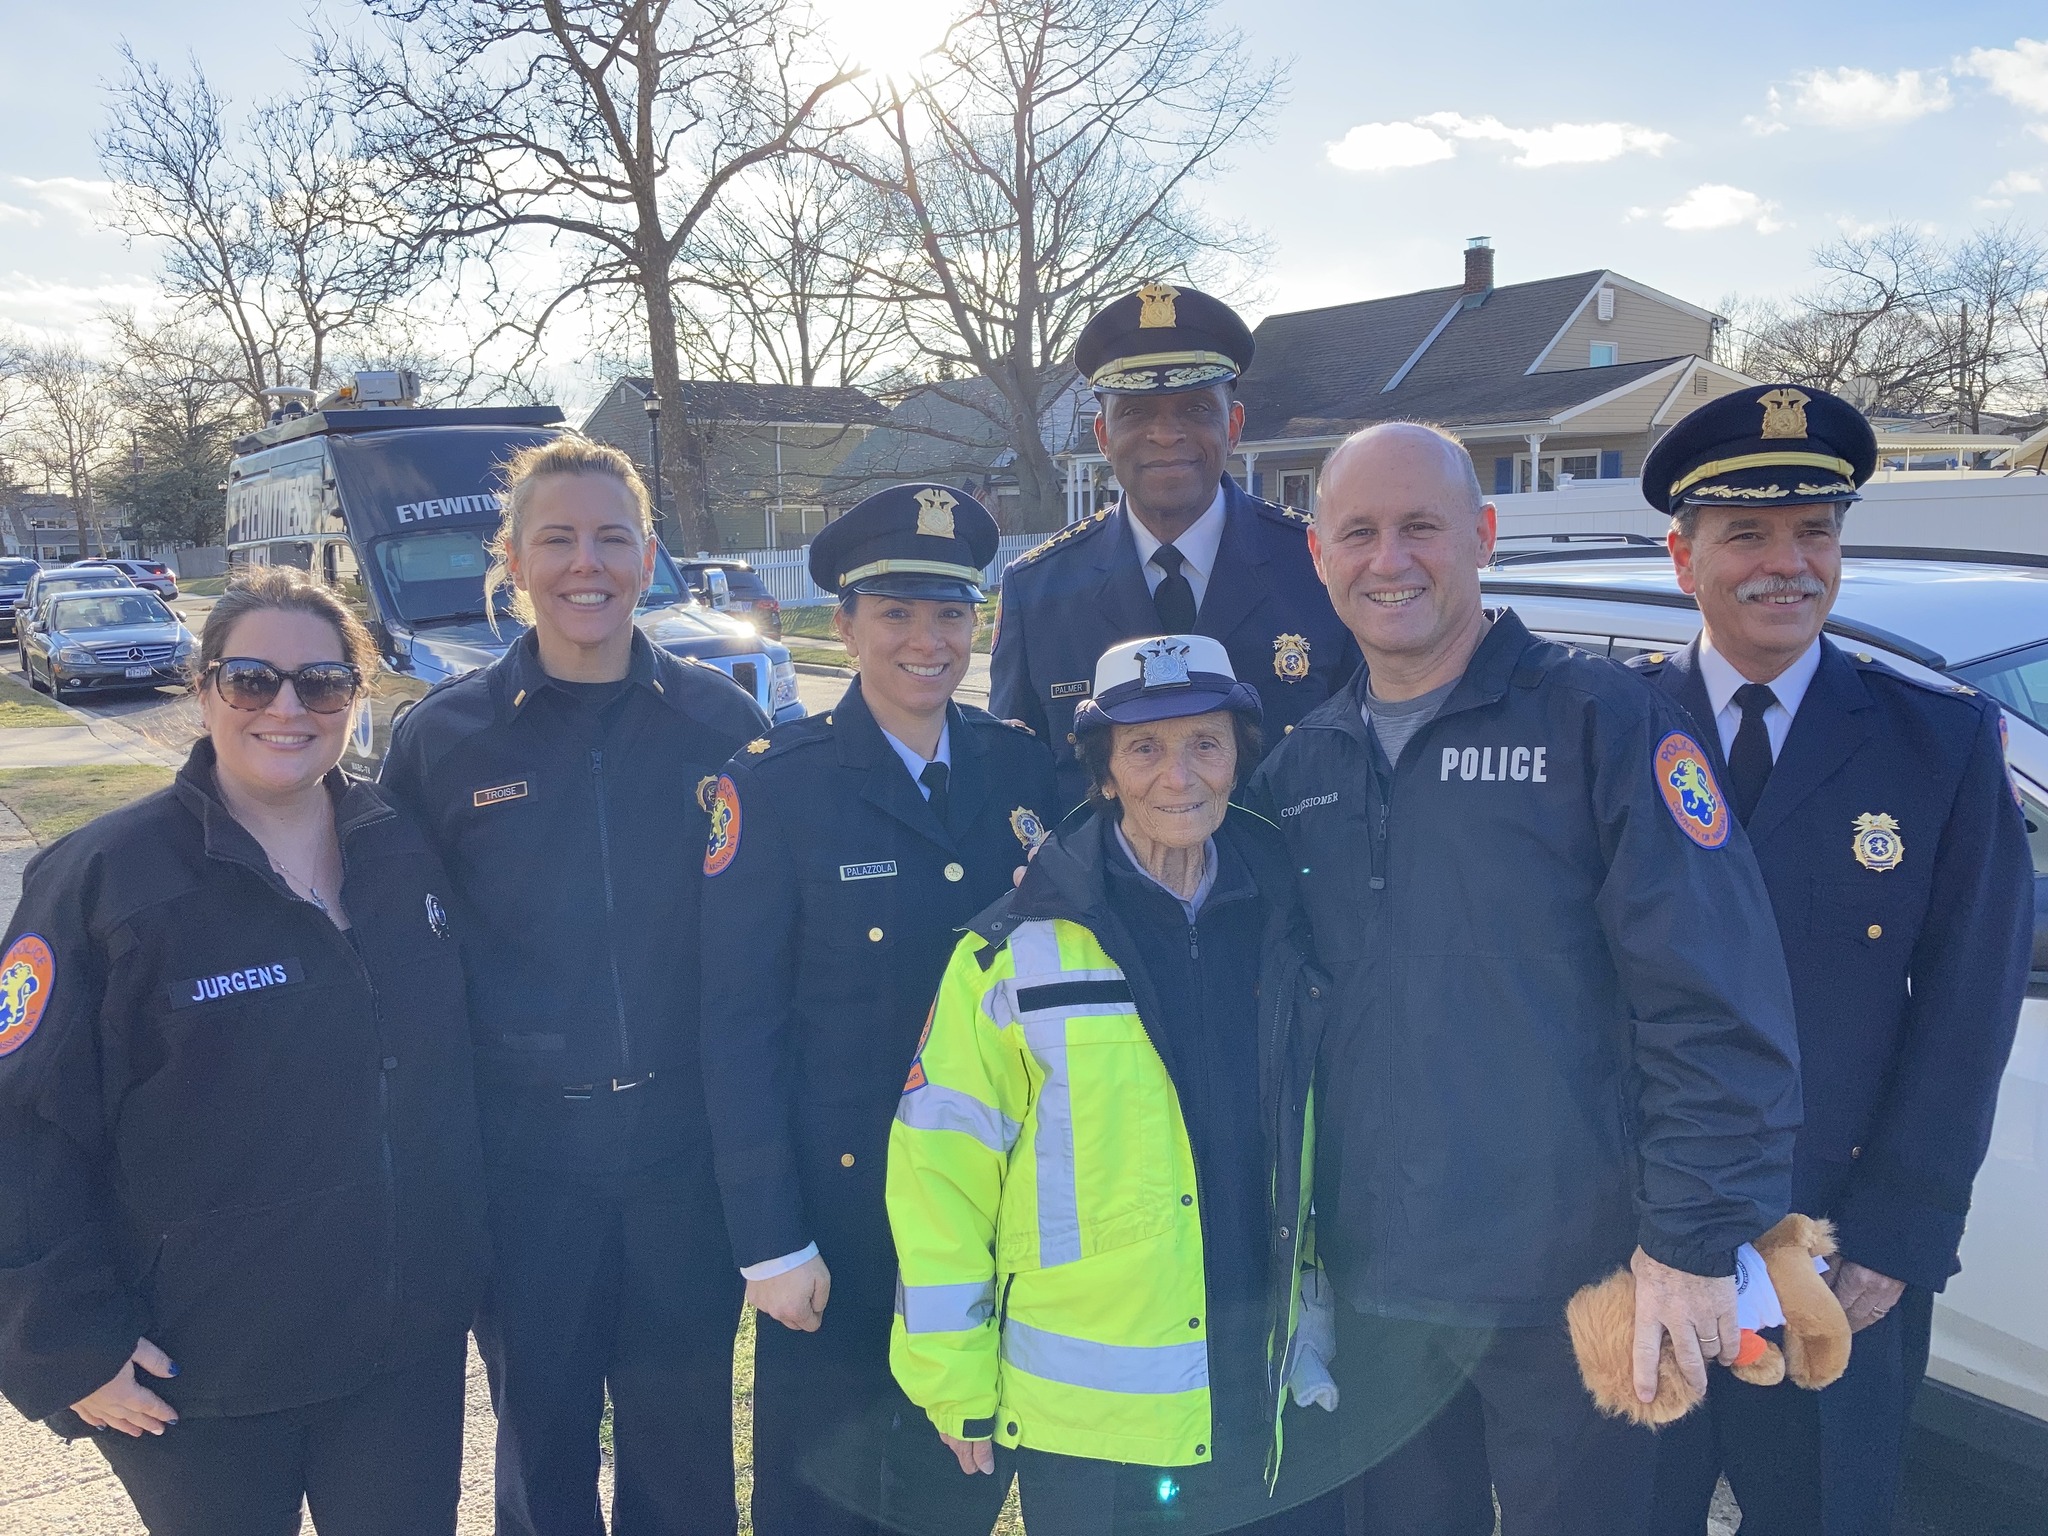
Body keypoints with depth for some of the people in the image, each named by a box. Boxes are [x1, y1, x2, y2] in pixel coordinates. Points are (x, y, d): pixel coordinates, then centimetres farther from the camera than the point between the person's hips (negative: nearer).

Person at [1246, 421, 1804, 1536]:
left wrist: (1693, 1237, -15)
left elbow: (1717, 1007, -13)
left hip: (1572, 1291, -4)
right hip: (1372, 1287, 4)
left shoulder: (1602, 718, -9)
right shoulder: (1298, 769, 6)